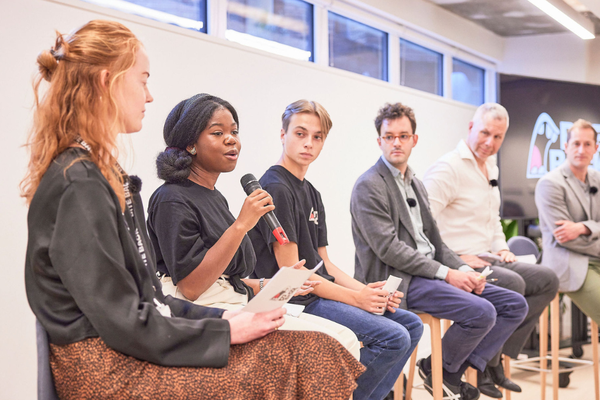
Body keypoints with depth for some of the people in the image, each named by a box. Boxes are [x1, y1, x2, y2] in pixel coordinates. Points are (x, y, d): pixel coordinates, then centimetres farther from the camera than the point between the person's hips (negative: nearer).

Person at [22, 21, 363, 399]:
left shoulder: (104, 176, 16)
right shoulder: (79, 184, -16)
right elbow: (125, 323, -19)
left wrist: (222, 316, 7)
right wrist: (228, 331, -11)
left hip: (134, 352, 9)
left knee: (316, 351, -4)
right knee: (312, 359, -15)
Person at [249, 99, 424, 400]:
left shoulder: (311, 193, 17)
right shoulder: (275, 189, -13)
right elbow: (291, 271, -17)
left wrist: (368, 292, 1)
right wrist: (356, 298, -13)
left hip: (323, 292, 10)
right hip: (297, 301, -10)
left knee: (412, 325, 9)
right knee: (393, 337, -21)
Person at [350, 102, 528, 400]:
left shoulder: (415, 184, 20)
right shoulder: (369, 187, -9)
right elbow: (388, 248, -17)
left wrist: (463, 270, 0)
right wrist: (446, 273, -17)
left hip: (428, 274, 9)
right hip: (396, 281, -9)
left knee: (515, 304, 2)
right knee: (482, 312, -26)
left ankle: (460, 368, 3)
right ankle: (438, 370, -1)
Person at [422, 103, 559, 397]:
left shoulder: (490, 167, 18)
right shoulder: (448, 168, -12)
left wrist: (501, 248, 13)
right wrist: (456, 259, -21)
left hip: (485, 260, 10)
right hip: (457, 265, -9)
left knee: (547, 280, -1)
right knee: (512, 284, -30)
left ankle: (497, 358, 0)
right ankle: (482, 364, -11)